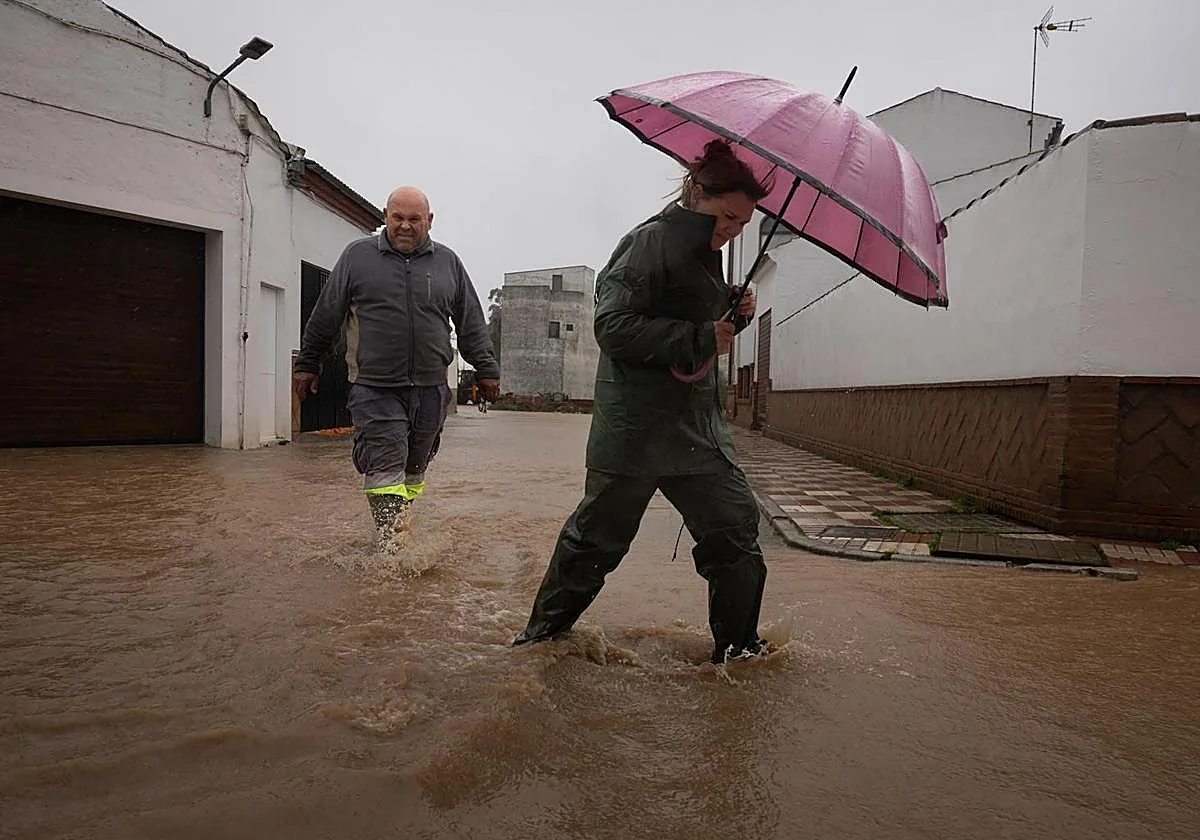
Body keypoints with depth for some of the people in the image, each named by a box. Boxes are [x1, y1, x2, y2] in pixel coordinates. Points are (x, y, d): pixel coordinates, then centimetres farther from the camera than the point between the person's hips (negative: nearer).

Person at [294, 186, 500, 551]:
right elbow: (325, 315, 9)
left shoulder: (448, 262, 9)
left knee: (415, 466, 14)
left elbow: (471, 322, 13)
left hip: (430, 388, 3)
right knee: (385, 466, -10)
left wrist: (486, 368, 11)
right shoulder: (357, 256, 4)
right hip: (374, 389, -2)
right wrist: (307, 364, 12)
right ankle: (393, 545, -8)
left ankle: (401, 524, 32)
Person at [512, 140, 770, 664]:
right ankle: (546, 626, 27)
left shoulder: (705, 255, 16)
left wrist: (735, 316, 5)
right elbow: (614, 327, -21)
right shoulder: (651, 243, -11)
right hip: (637, 428, -8)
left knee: (736, 529, 6)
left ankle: (737, 643, 23)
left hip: (697, 424, 8)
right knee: (599, 533, 5)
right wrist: (698, 340, -22)